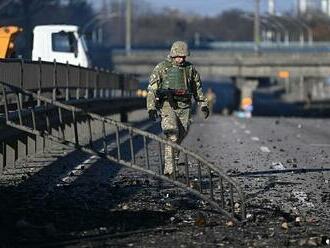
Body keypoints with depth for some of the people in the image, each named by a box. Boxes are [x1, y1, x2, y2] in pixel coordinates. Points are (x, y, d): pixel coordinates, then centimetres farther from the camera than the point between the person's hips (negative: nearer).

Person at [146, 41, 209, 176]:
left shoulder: (190, 68, 10)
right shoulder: (162, 67, 0)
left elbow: (197, 88, 19)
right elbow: (152, 88, -1)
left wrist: (203, 105, 11)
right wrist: (151, 108, -9)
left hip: (184, 107, 4)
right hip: (167, 105, -4)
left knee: (180, 137, 5)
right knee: (172, 136, -16)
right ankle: (169, 168, -18)